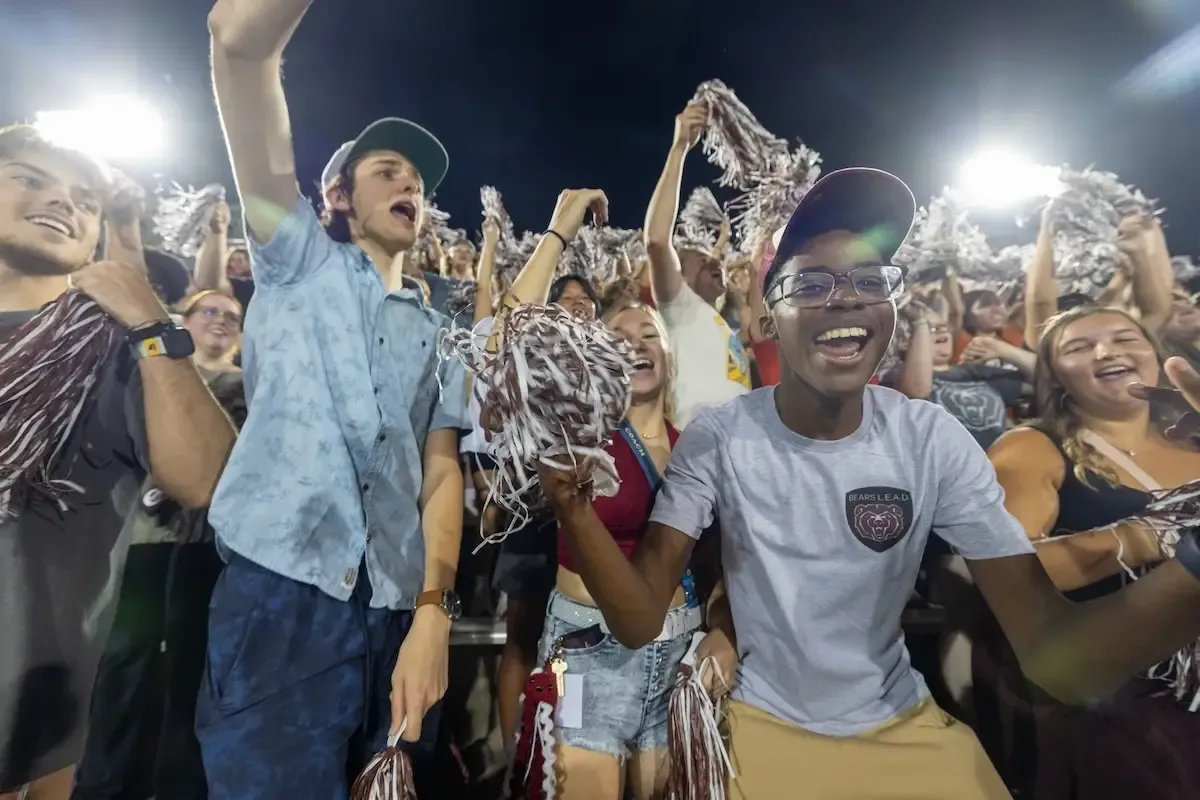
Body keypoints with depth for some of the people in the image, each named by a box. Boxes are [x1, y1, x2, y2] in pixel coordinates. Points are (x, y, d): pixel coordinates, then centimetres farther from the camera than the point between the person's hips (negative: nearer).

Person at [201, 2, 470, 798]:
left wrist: (433, 612, -5)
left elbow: (442, 474, 6)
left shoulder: (434, 332, 17)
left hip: (397, 613, 3)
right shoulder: (298, 260, 11)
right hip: (279, 593, -3)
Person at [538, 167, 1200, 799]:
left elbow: (1052, 652, -16)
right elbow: (640, 624, -20)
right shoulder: (716, 439, -17)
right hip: (761, 721, -1)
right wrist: (573, 507, -39)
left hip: (902, 723, 2)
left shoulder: (934, 439, -12)